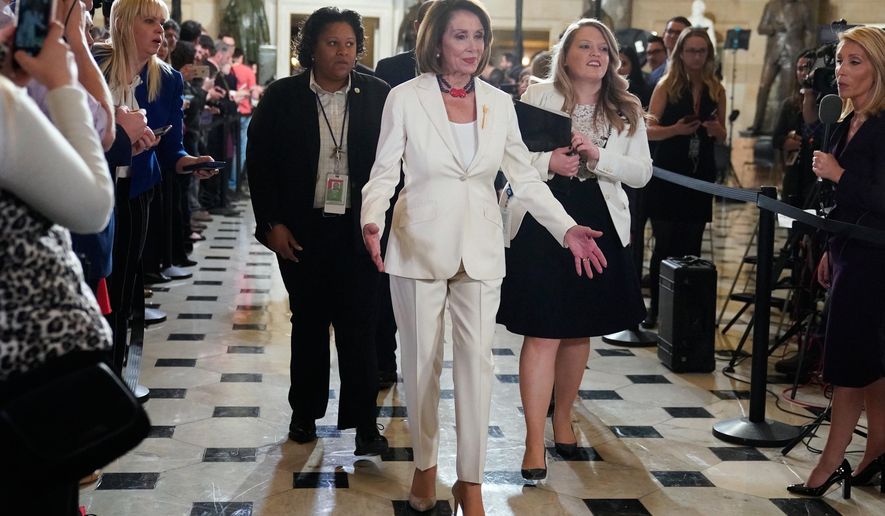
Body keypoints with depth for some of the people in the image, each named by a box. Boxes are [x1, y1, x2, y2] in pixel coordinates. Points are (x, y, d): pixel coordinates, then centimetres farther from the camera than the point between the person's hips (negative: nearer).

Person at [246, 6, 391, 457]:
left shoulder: (377, 95, -1)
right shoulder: (282, 97, -1)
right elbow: (259, 162, 0)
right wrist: (271, 224, -4)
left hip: (359, 229, -1)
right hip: (302, 230, 1)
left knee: (359, 325, 0)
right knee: (308, 323, 13)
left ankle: (363, 420, 8)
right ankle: (305, 414, 26)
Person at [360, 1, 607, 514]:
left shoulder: (499, 103, 3)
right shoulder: (406, 98, -5)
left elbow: (525, 176, 8)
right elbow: (384, 172, -4)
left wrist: (567, 227, -2)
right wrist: (372, 221, -23)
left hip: (480, 249, 2)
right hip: (419, 246, -2)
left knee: (477, 360, 0)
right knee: (422, 361, 8)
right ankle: (425, 465, 27)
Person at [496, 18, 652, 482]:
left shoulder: (627, 112, 8)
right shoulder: (537, 97, -1)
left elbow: (642, 173, 0)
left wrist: (597, 155, -15)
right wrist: (548, 163, -19)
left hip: (598, 228, 4)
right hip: (541, 222, -4)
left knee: (579, 332, 15)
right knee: (542, 335, -7)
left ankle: (562, 418, 34)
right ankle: (535, 442, -2)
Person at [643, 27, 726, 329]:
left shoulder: (716, 90, 6)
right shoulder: (667, 86, -3)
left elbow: (722, 136, 13)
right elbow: (649, 130, -8)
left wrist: (716, 130, -10)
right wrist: (676, 129, -25)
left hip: (700, 175, 3)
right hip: (666, 174, -3)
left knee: (691, 246, 5)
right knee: (665, 244, -1)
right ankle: (656, 307, 6)